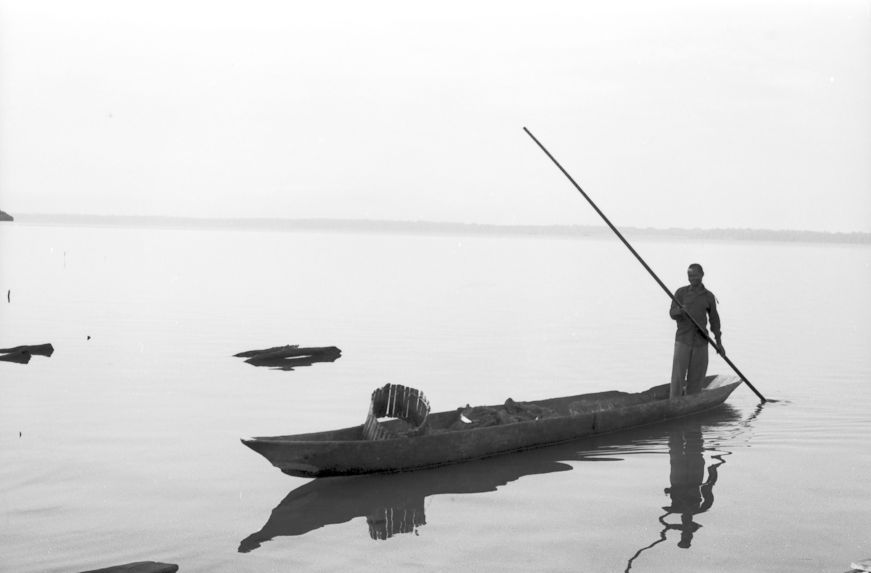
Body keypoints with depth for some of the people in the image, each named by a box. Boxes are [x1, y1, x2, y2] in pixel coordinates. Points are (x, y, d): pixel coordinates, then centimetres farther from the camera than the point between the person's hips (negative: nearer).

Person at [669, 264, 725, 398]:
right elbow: (672, 313, -8)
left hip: (701, 342, 2)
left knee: (696, 378, 2)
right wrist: (679, 311, -32)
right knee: (678, 376, -10)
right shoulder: (681, 292, 1)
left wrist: (719, 343, 12)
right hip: (683, 340, -2)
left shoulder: (709, 296, 7)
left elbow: (714, 319, 14)